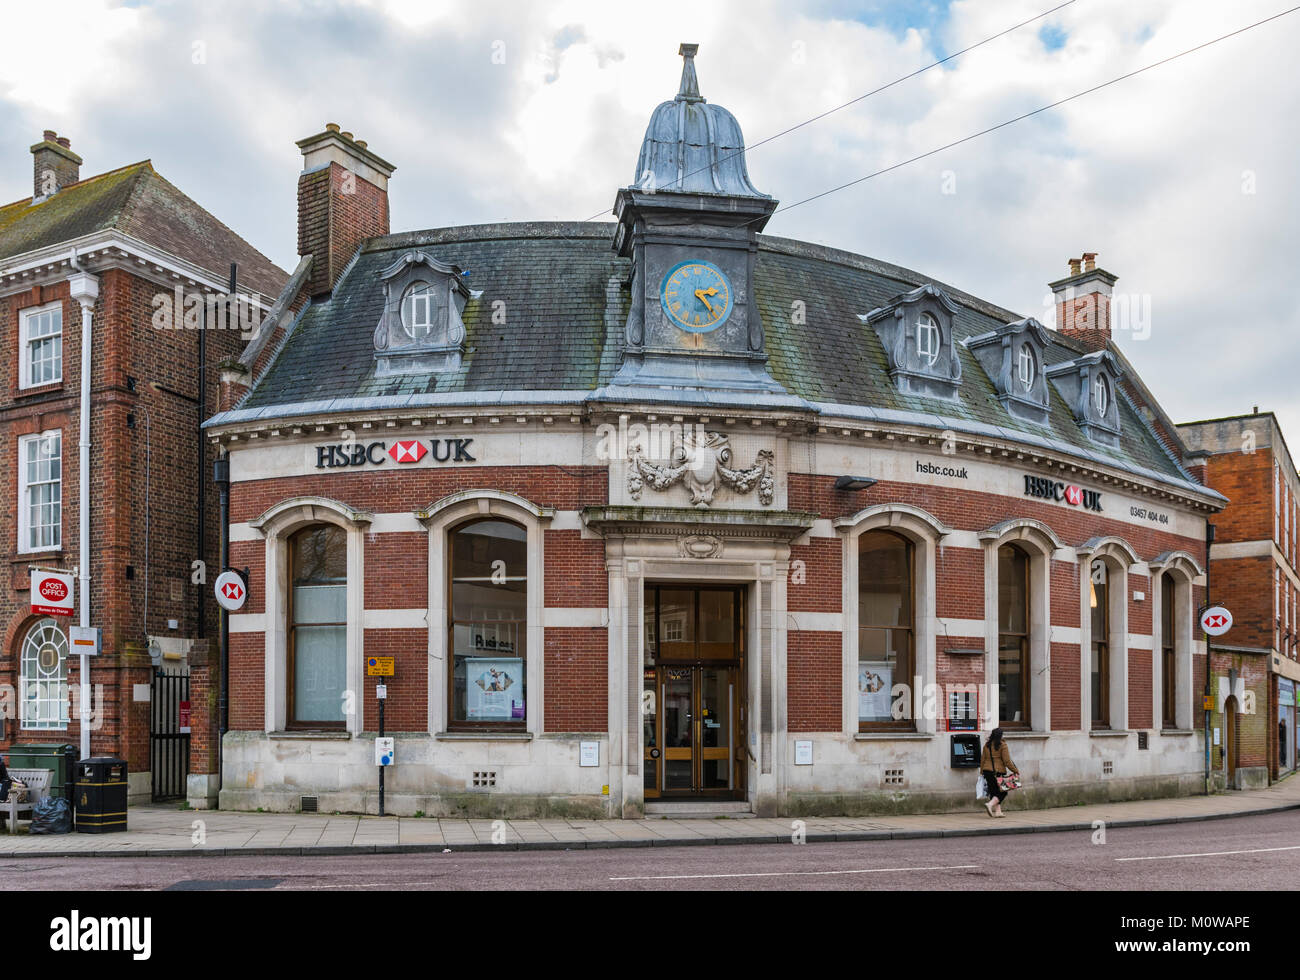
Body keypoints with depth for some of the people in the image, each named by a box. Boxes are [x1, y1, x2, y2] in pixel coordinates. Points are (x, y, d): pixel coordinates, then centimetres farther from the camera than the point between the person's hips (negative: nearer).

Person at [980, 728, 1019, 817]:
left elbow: (983, 759, 12)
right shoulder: (1002, 745, -8)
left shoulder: (987, 745, 8)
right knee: (1002, 791, 4)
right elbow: (1007, 761, -10)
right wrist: (1015, 770, -1)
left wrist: (982, 771, 22)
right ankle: (990, 804, -15)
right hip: (998, 771, -6)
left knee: (993, 791, 11)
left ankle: (998, 811, 11)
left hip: (987, 770, 6)